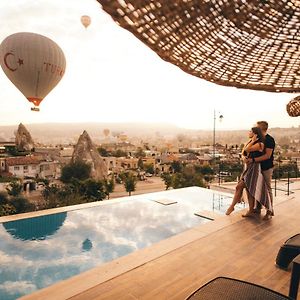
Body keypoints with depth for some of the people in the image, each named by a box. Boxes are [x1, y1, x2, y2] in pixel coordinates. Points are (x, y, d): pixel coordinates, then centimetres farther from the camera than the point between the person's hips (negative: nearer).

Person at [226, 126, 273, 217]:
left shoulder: (260, 144, -12)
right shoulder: (250, 142, 13)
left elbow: (247, 150, -21)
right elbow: (243, 152, 10)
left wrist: (253, 141, -12)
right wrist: (244, 157, -10)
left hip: (253, 168, -9)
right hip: (247, 167, 9)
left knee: (239, 187, -8)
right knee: (249, 189, 10)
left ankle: (232, 206, 4)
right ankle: (251, 211, 18)